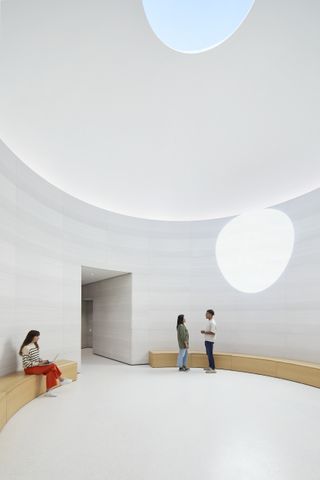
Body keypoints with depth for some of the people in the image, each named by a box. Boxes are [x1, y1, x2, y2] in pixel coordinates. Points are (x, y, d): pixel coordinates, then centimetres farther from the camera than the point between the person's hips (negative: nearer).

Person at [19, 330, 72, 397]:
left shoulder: (35, 345, 9)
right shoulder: (26, 348, -18)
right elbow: (26, 363, -21)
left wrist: (43, 361, -1)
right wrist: (39, 363, -20)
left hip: (36, 366, 9)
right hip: (30, 369, -8)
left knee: (51, 371, -17)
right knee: (53, 366, -20)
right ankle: (61, 380, -4)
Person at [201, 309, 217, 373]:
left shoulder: (212, 323, -19)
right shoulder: (208, 321, 12)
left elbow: (212, 332, -25)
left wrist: (205, 332, -19)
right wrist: (204, 332, 7)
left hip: (210, 341, -10)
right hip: (207, 340, 10)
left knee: (210, 354, -7)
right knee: (208, 354, 16)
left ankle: (213, 369, -3)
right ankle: (210, 366, 26)